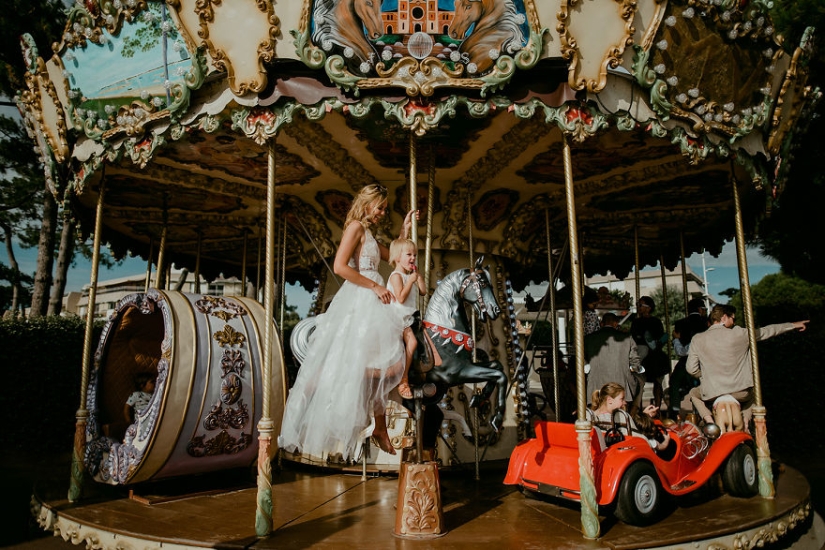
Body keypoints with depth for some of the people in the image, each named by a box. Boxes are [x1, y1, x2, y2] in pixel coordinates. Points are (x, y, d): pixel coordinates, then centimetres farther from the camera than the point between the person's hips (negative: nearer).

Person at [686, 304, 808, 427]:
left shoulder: (697, 340, -4)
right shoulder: (739, 334, -5)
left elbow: (691, 369, -2)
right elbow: (767, 331, 10)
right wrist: (793, 325, 26)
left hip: (711, 393, -1)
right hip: (741, 392, 1)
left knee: (693, 393, 30)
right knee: (753, 394, 35)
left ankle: (708, 420, 7)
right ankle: (745, 421, 15)